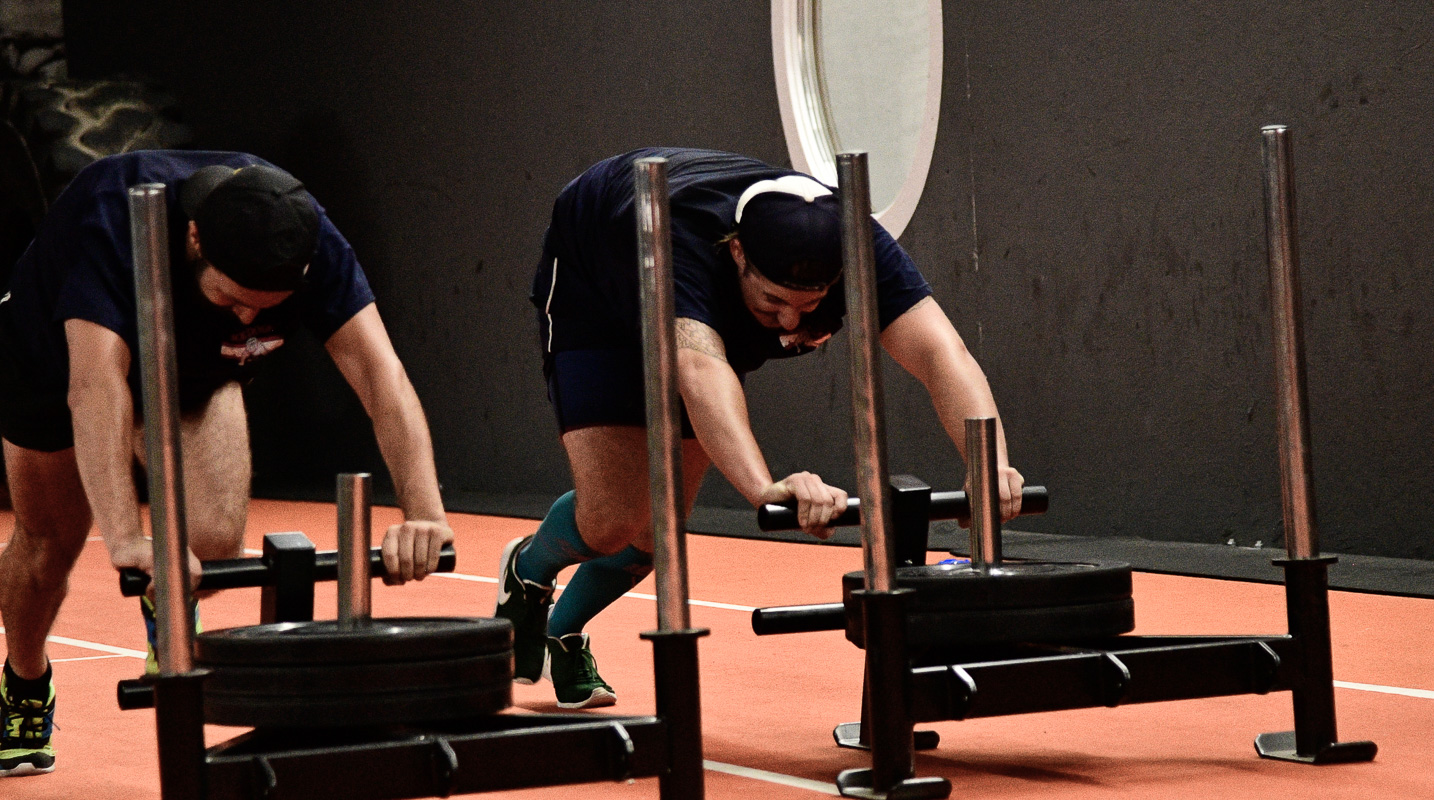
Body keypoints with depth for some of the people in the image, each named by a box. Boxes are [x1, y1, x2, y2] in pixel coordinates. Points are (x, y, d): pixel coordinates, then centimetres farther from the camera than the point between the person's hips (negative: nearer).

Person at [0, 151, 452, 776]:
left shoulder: (309, 240, -34)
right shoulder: (109, 216, -45)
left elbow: (380, 373, -40)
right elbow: (96, 383, -53)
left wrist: (424, 511, -55)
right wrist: (125, 539, -64)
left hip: (194, 373, 2)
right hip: (55, 359, -2)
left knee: (214, 541, -19)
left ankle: (167, 619, 18)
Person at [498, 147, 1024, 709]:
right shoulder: (681, 240, -48)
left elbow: (940, 352, -50)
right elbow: (698, 370, -65)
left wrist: (992, 467, -68)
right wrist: (766, 489, -82)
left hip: (715, 315, 5)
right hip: (595, 294, -4)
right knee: (611, 521, -13)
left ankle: (562, 633, 33)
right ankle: (528, 572, 24)